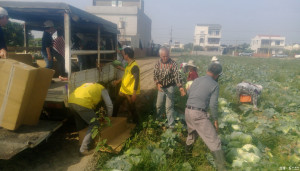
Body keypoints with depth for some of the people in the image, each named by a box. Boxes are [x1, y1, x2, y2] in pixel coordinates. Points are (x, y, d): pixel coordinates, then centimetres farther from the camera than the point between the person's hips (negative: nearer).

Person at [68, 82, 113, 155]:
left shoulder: (89, 84, 35)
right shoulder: (102, 89, 18)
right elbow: (109, 105, 14)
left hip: (71, 101, 8)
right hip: (82, 103, -8)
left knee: (81, 123, 29)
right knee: (95, 125, 3)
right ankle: (84, 149, 0)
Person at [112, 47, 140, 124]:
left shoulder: (134, 66, -21)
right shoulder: (129, 64, 8)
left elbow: (137, 80, -27)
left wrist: (134, 93, -29)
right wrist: (118, 81, 29)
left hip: (130, 92, -9)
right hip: (123, 90, 10)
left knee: (132, 108, 4)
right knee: (116, 105, 20)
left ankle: (136, 123, 24)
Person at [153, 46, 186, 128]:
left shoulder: (173, 63, -17)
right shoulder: (158, 63, -6)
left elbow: (177, 75, -24)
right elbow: (155, 75, -7)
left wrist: (180, 87, -36)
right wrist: (158, 83, -27)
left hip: (170, 87, -4)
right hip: (161, 87, 4)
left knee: (169, 106, -5)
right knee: (159, 104, 19)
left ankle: (171, 125, 6)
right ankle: (158, 117, 47)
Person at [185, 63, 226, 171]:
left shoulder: (196, 80, 9)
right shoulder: (214, 85, -7)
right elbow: (213, 105, -10)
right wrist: (215, 120, 2)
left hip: (188, 111, 7)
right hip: (199, 114, -7)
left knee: (192, 132, 34)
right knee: (214, 141, 0)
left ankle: (188, 149, 57)